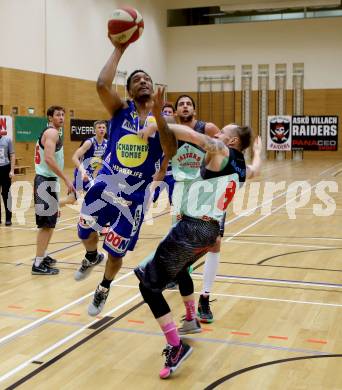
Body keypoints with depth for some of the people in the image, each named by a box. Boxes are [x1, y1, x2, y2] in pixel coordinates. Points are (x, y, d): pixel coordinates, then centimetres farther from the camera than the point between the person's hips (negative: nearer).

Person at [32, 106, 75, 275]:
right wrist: (66, 179, -25)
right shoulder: (52, 132, -13)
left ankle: (42, 256, 31)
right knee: (47, 224, -10)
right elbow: (49, 158, -25)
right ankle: (38, 264, -10)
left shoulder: (49, 133, 19)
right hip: (47, 181, -11)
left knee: (49, 222, 20)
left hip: (48, 180, 11)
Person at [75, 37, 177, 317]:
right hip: (106, 183, 1)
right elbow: (102, 85, -21)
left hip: (135, 193, -1)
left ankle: (104, 290, 39)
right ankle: (92, 257, 48)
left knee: (116, 252, 9)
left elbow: (171, 152, -18)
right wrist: (119, 50, -15)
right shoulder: (121, 110, -1)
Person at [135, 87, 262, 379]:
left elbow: (193, 136, -27)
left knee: (148, 283, -4)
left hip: (191, 228, -9)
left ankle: (176, 347, -9)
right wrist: (258, 151, 61)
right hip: (211, 231, 9)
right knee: (179, 269, 37)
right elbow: (255, 170, 41)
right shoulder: (240, 167, 15)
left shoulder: (221, 153, -8)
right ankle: (192, 321, 50)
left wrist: (158, 118, -24)